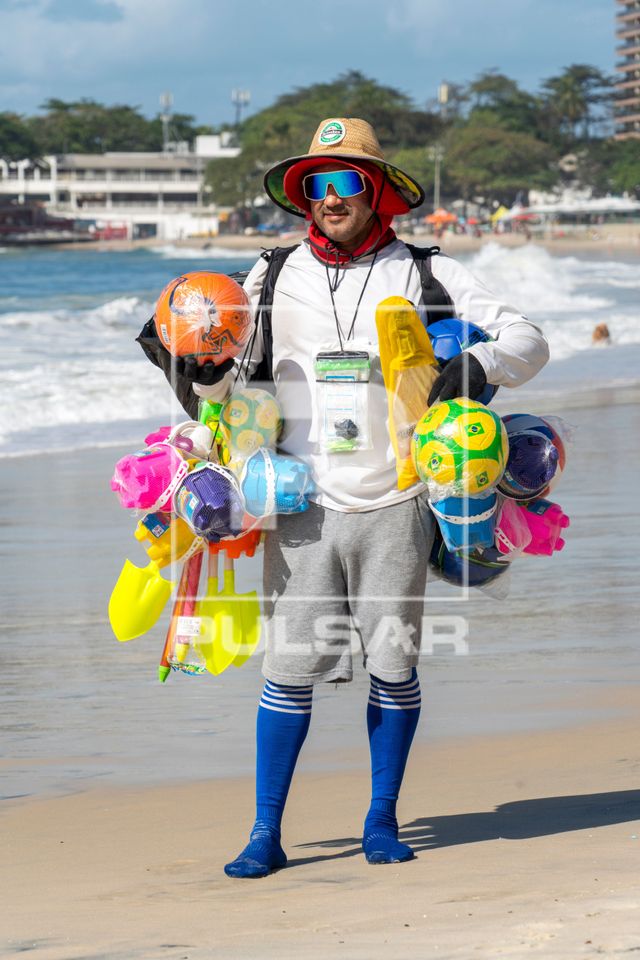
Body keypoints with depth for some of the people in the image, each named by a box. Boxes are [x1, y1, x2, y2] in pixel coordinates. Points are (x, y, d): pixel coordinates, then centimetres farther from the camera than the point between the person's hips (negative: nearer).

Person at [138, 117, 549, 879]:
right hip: (304, 504, 1)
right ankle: (265, 835, 2)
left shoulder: (425, 275, 4)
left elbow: (526, 340, 2)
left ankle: (381, 822, 18)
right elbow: (223, 380, 13)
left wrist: (477, 368, -17)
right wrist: (191, 367, -9)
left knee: (393, 666, 3)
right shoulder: (277, 278, 9)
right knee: (289, 667, -3)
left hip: (394, 506, 0)